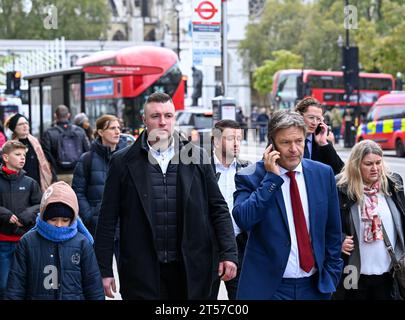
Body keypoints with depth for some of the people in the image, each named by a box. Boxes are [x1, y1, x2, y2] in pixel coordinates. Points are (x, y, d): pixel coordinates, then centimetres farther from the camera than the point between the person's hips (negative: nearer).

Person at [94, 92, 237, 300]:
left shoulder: (198, 158, 6)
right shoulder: (123, 162, 2)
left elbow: (218, 209, 8)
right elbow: (107, 220, 3)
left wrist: (228, 253, -1)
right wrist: (104, 270, -1)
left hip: (191, 271, 1)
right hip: (142, 273, -1)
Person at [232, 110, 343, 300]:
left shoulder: (323, 173, 3)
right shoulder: (250, 177, -6)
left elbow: (333, 231, 10)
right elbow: (243, 220, -22)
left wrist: (331, 274, 8)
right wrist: (272, 178, -19)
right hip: (268, 287, -3)